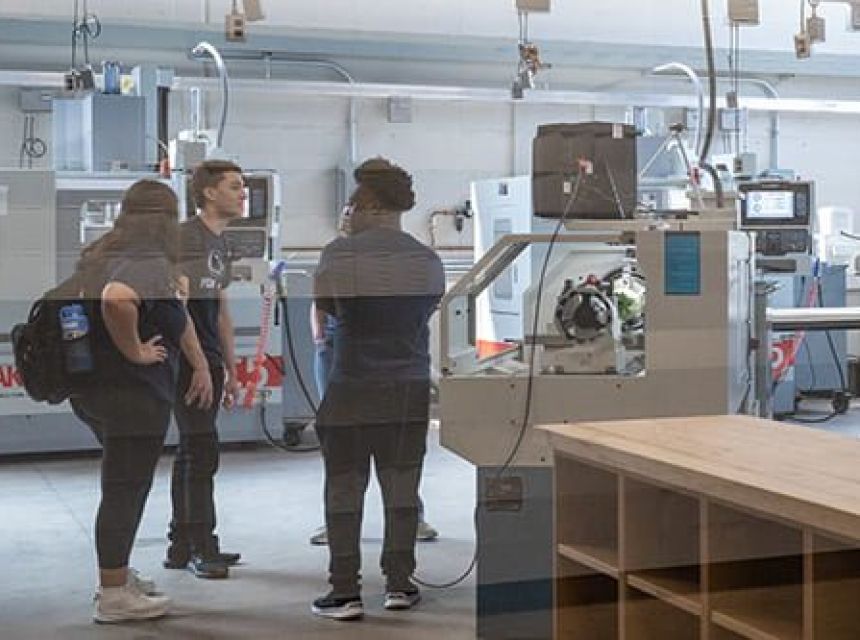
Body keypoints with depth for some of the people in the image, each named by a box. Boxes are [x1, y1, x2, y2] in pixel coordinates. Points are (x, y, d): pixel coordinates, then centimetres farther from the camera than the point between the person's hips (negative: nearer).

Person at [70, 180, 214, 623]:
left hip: (94, 389, 9)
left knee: (125, 486, 24)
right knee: (124, 491, 1)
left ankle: (117, 574, 35)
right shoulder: (151, 263, -18)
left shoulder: (100, 256, 11)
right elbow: (116, 298, -41)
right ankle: (114, 596, 12)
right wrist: (135, 351, -24)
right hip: (133, 394, -9)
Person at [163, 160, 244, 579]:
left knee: (190, 453, 12)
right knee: (202, 452, -6)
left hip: (208, 362, 9)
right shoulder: (186, 236, -11)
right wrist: (197, 363, -24)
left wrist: (230, 369, 22)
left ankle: (181, 546, 20)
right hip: (186, 359, -9)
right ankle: (202, 548, 3)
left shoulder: (220, 242, 17)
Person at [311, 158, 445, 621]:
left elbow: (325, 305, 2)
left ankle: (345, 593, 7)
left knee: (344, 491, 5)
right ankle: (399, 584, 16)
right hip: (410, 389, 3)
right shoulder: (426, 259, -1)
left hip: (352, 389, -3)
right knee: (402, 487, 11)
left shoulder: (340, 254, -10)